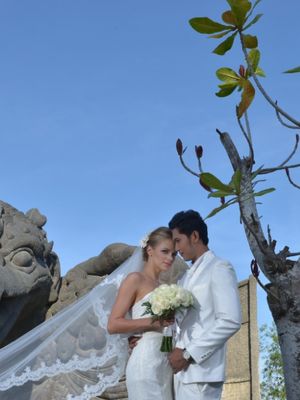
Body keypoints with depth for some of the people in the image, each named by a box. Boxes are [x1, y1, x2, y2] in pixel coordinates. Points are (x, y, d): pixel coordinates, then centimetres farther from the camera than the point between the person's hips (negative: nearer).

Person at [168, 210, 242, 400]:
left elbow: (230, 321, -14)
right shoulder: (187, 277, 22)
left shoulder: (219, 268, -3)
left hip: (201, 370, -7)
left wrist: (188, 354, -14)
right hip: (183, 369, 7)